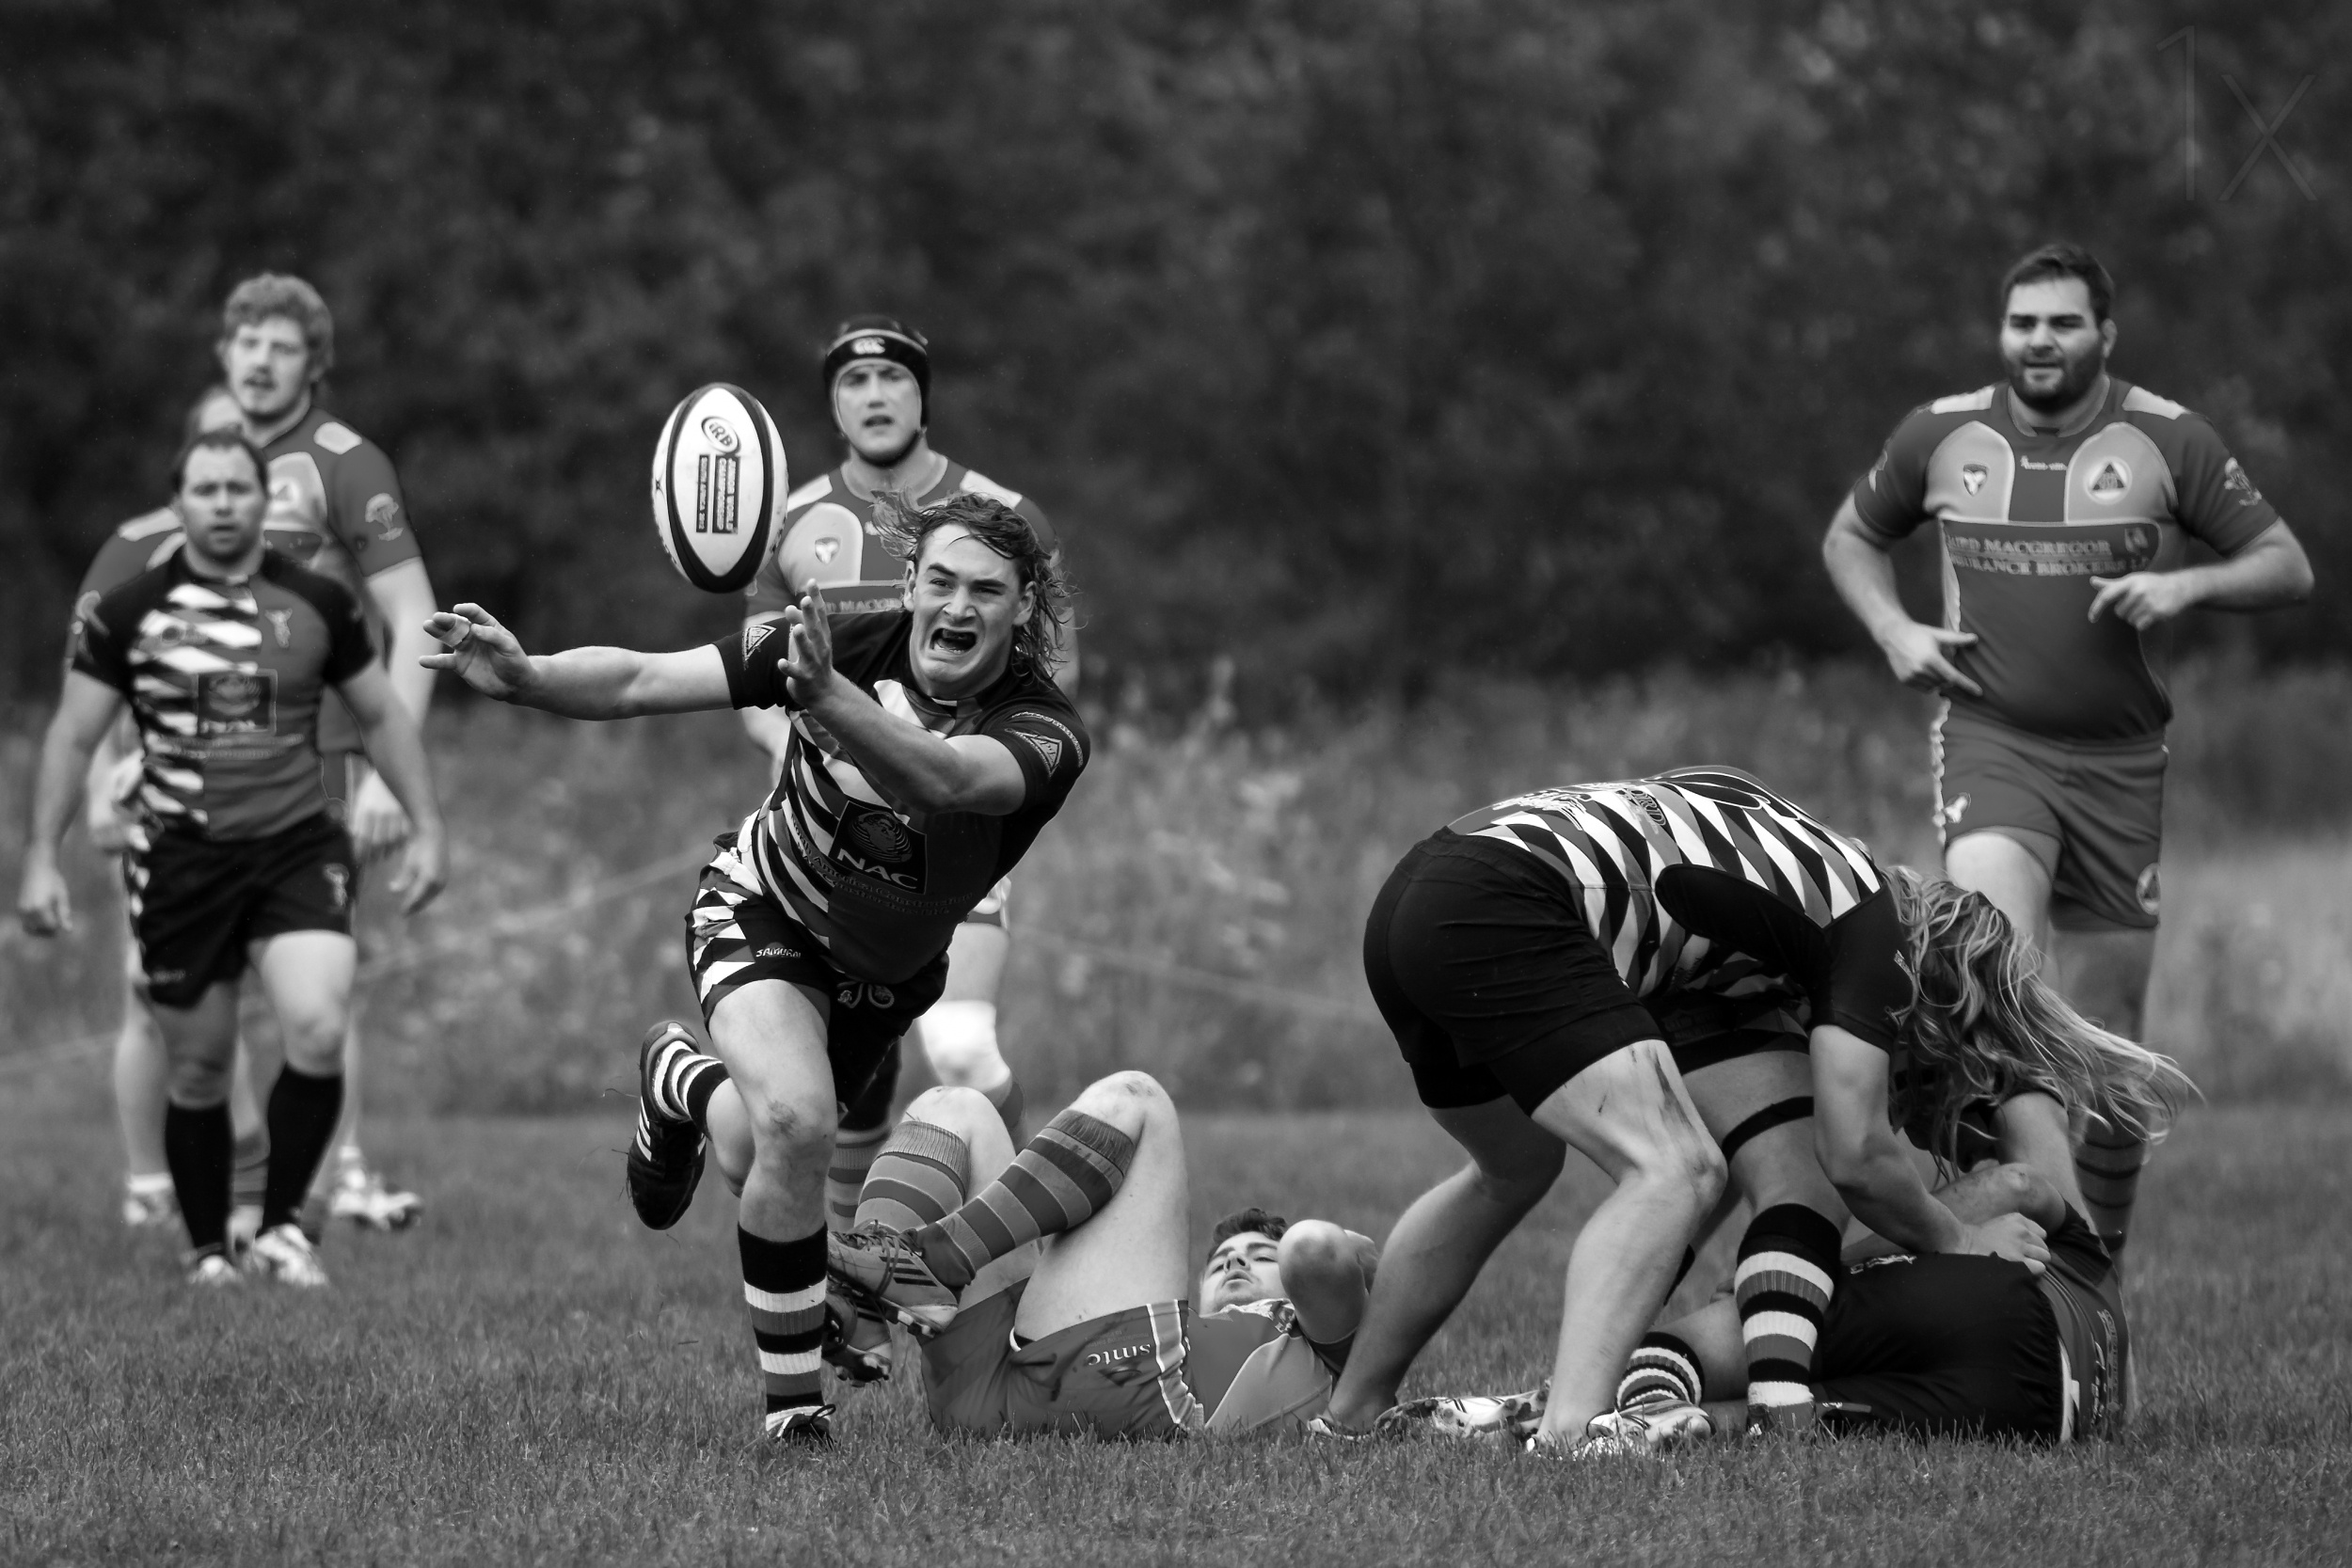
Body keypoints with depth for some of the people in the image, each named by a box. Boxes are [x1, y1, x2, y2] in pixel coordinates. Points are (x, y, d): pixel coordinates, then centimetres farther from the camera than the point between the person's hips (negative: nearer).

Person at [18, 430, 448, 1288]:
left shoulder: (320, 604, 3)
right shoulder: (127, 612, 0)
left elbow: (381, 716, 14)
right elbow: (73, 734, 4)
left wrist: (426, 827, 8)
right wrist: (41, 858, -2)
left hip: (298, 852, 0)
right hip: (181, 862, 0)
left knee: (317, 1031, -21)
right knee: (198, 1071, 3)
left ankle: (281, 1226, -4)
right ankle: (208, 1251, 21)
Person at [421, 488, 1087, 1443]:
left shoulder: (1044, 733, -28)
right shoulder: (852, 644, -22)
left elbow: (943, 780, -52)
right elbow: (641, 683, -20)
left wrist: (828, 694, -67)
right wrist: (523, 676, -37)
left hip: (888, 970, 2)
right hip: (763, 911, -2)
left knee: (757, 1165, 18)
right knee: (795, 1121, -29)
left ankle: (683, 1083, 55)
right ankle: (793, 1400, -13)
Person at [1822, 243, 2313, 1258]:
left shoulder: (2166, 440, -1)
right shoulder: (1942, 435, 3)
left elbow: (2288, 567, 2)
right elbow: (1850, 537, 20)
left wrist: (2187, 585, -16)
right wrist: (1893, 632, 2)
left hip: (2120, 762, 1)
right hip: (1990, 743, -1)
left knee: (2107, 1042, 4)